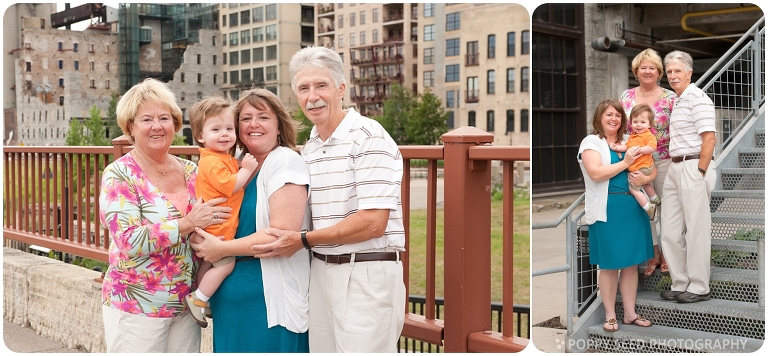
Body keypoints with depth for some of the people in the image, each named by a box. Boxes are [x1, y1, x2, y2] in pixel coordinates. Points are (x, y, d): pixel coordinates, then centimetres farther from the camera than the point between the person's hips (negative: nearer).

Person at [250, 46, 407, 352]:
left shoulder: (367, 137, -12)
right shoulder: (308, 149, 12)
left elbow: (373, 222, -19)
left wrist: (303, 240, -12)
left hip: (365, 274, -7)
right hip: (320, 271, 7)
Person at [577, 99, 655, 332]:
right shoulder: (591, 142, -2)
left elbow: (652, 170, 12)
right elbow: (596, 173, -17)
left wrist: (644, 179, -10)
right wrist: (626, 162, -15)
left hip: (634, 207, 5)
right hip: (608, 209, -5)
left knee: (632, 262, 9)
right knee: (609, 264, 3)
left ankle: (630, 313, 20)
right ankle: (610, 315, 14)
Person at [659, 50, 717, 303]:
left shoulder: (697, 98, -10)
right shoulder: (677, 101, 18)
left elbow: (709, 139, -17)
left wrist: (700, 173, -19)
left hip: (693, 167, -9)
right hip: (675, 168, 9)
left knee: (696, 229, -2)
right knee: (670, 231, 10)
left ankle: (699, 287, 6)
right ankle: (680, 284, 19)